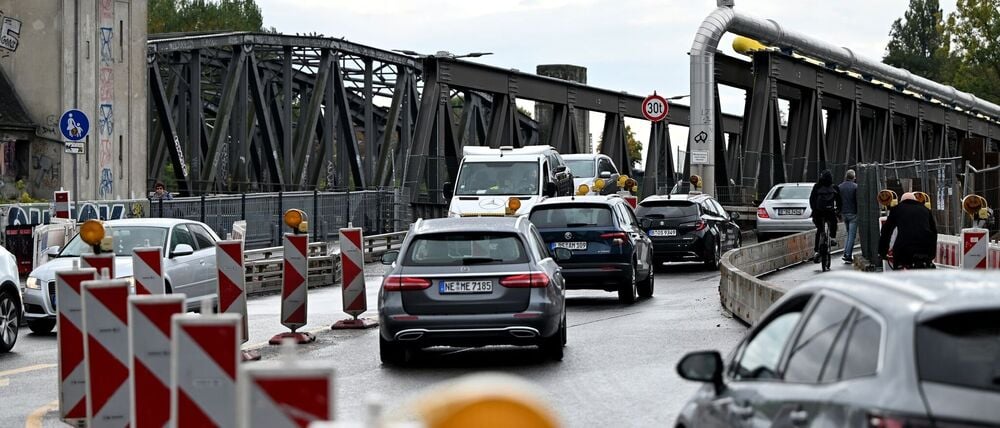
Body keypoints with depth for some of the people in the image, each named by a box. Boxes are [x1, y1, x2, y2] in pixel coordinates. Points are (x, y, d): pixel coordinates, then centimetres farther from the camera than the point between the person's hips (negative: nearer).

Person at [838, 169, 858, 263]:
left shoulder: (840, 187, 4)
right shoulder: (855, 187, -11)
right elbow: (858, 200, -12)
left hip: (844, 213, 5)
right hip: (853, 213, -5)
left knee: (847, 233, 20)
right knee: (851, 235, -2)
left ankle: (846, 253, 11)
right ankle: (848, 256, -6)